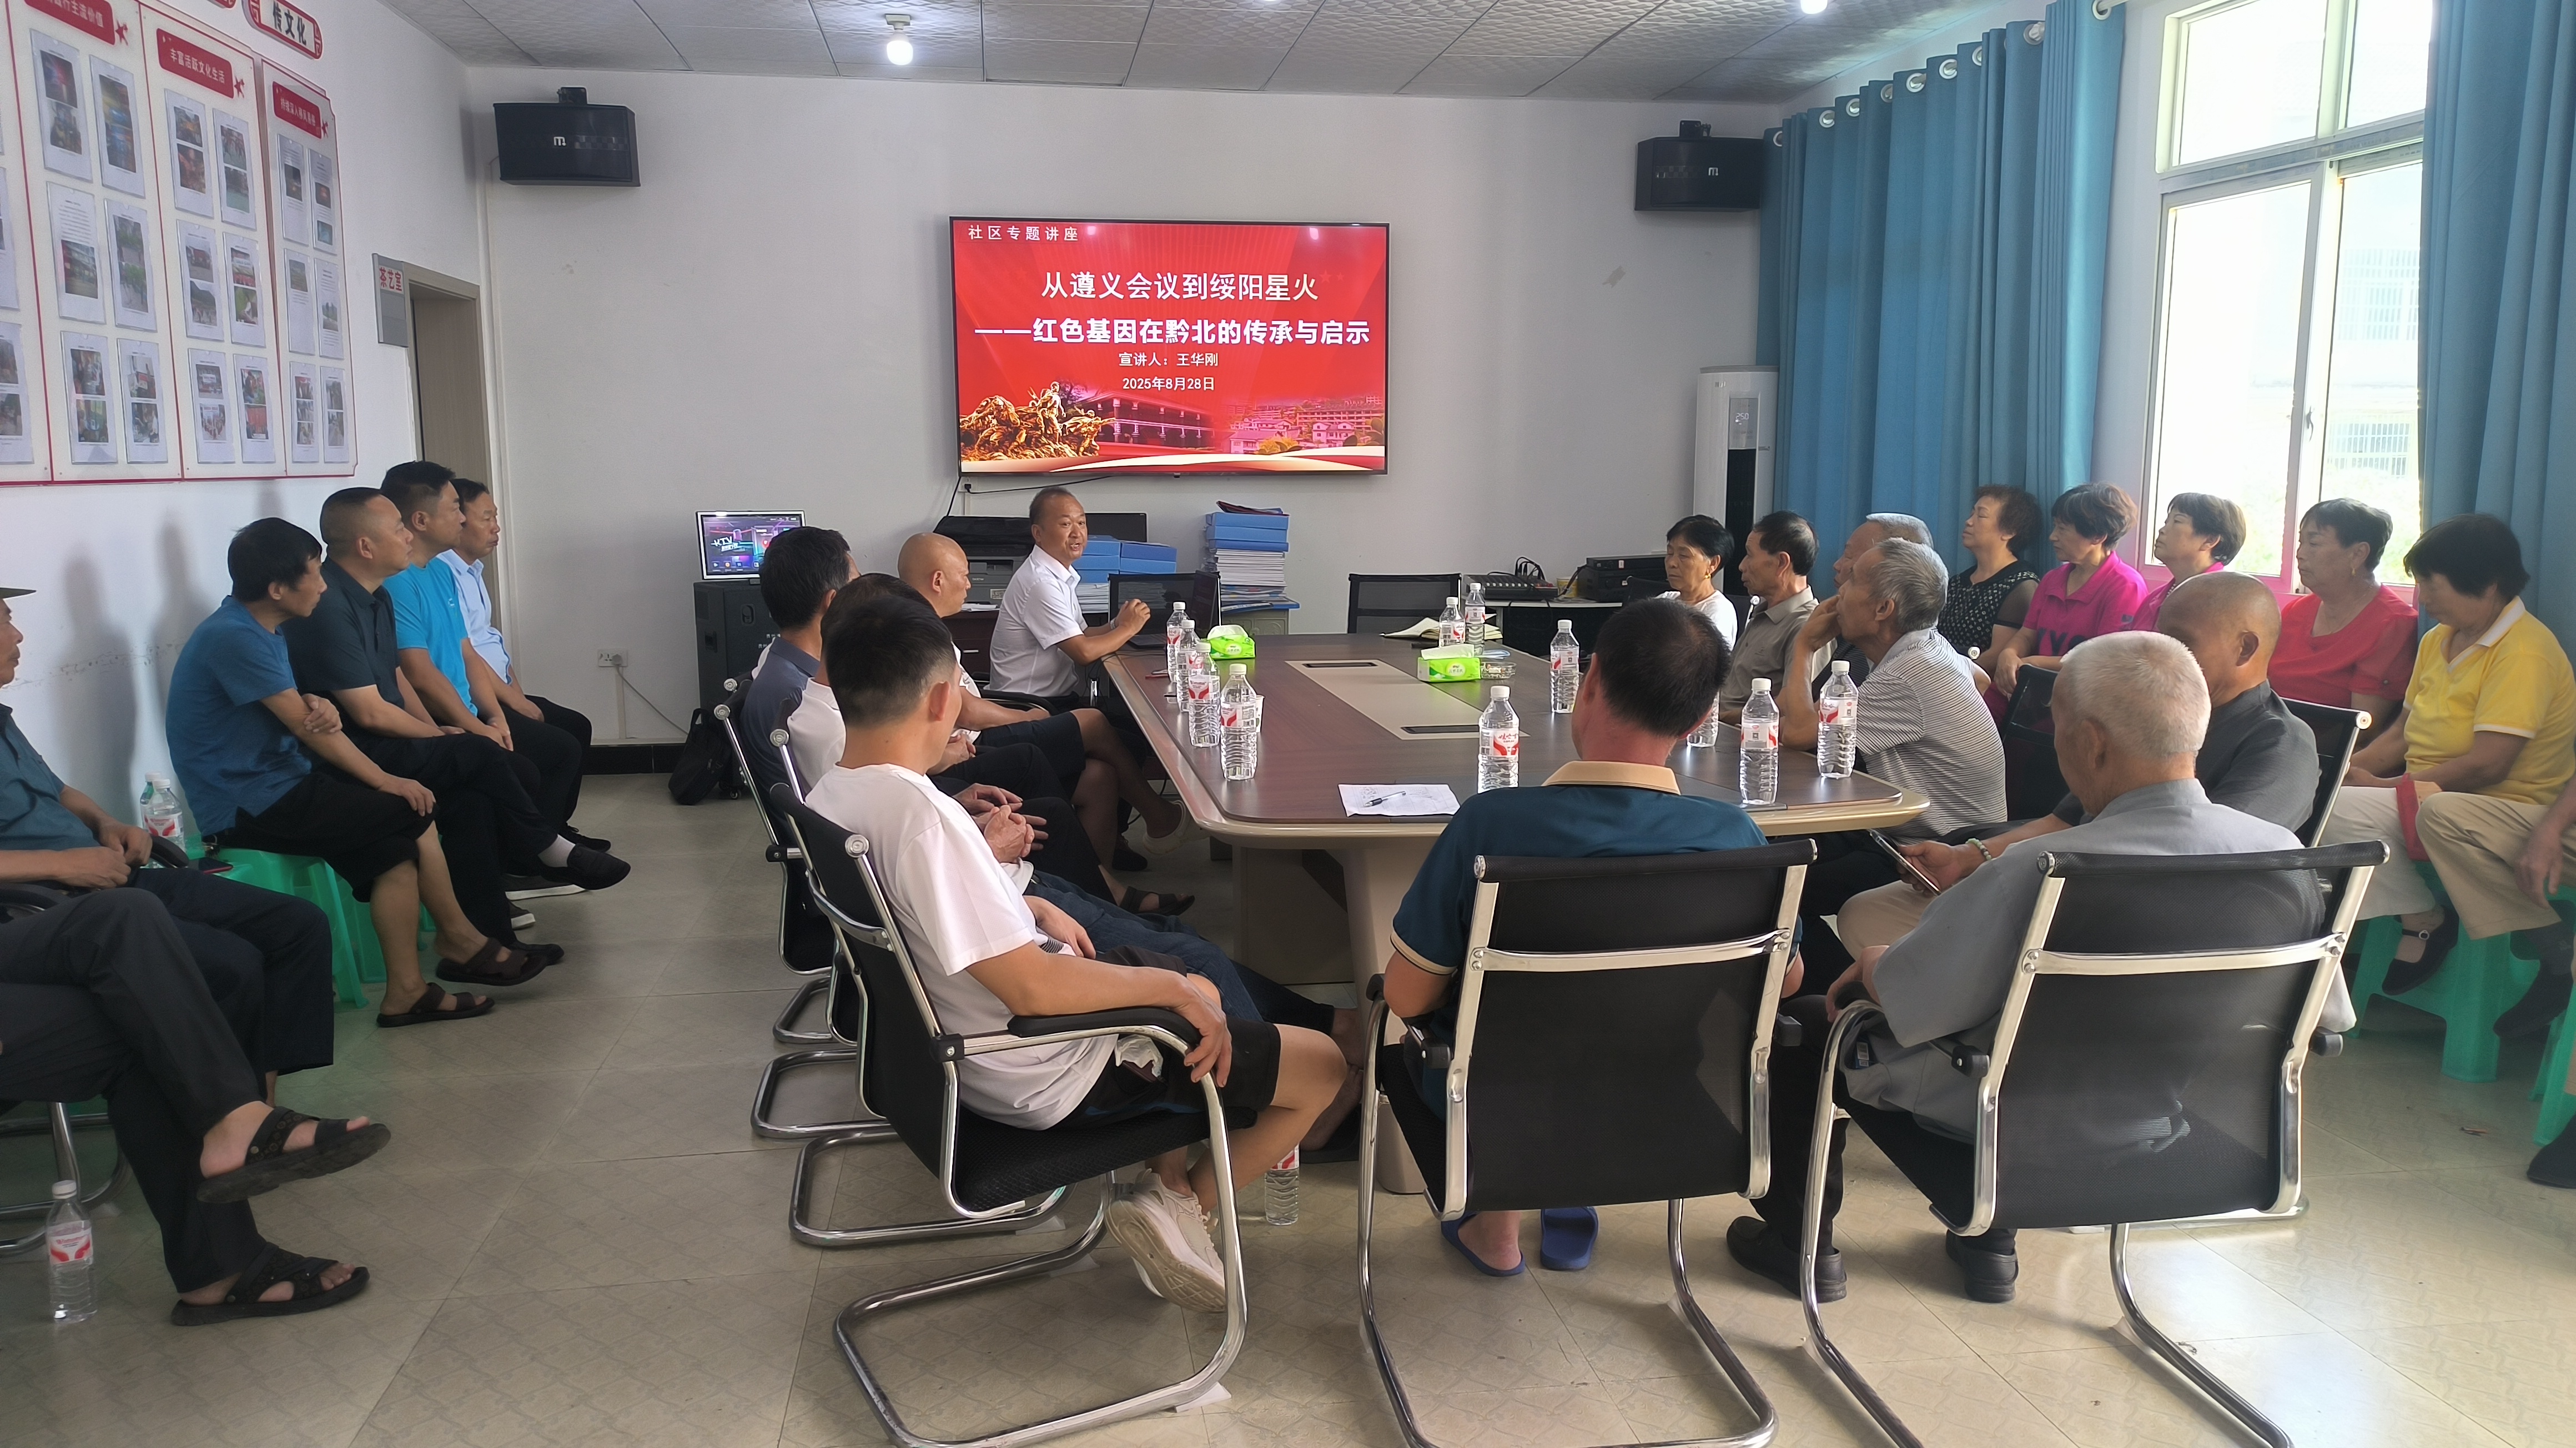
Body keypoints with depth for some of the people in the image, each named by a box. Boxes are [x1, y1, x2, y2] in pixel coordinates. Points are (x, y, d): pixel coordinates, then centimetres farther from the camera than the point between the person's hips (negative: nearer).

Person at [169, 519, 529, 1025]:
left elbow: (304, 715, 11)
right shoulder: (233, 637, -19)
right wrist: (385, 781, -13)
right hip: (248, 807, -9)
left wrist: (320, 709, -15)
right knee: (411, 815, -14)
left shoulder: (258, 631, 12)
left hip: (281, 782, 9)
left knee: (399, 842, -1)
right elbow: (303, 726, -19)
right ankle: (463, 944, -2)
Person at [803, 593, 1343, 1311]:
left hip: (962, 1040, 10)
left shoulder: (830, 797, -3)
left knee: (1200, 993, 31)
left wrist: (1031, 910, 7)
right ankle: (1181, 1209, 5)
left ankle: (1168, 1179, 24)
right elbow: (1031, 987, -31)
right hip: (1045, 1077, -9)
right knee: (1323, 1066, 0)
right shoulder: (921, 818, -32)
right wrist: (1171, 987, -20)